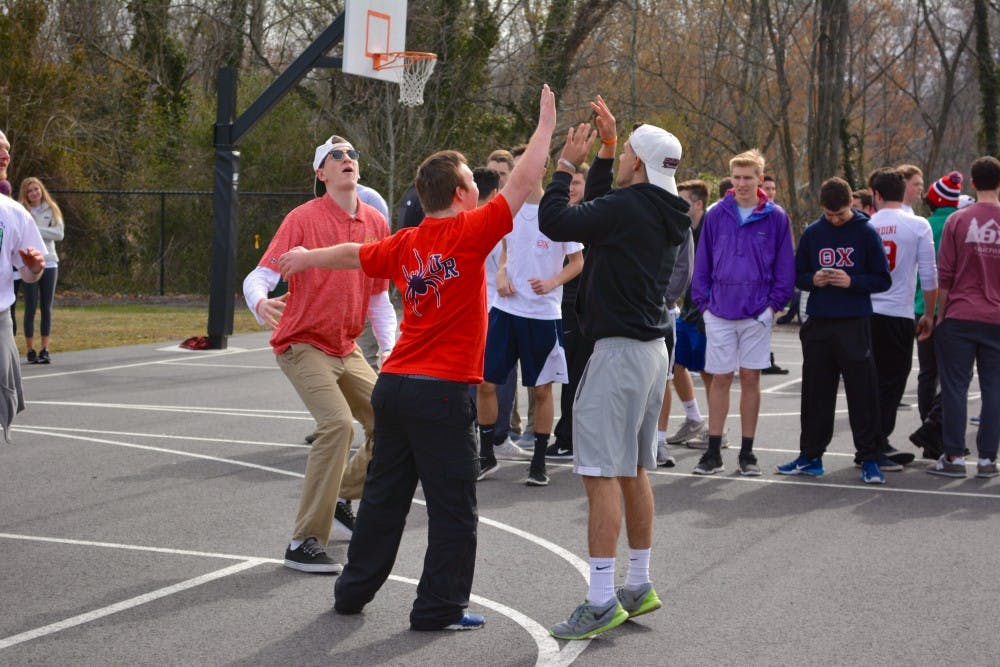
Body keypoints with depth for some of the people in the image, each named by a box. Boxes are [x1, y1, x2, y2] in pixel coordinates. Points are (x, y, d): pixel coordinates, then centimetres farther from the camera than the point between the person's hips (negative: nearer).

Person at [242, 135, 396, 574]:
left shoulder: (375, 223, 4)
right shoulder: (303, 219, -12)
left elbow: (379, 296, 14)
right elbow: (259, 277, -17)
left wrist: (389, 349, 5)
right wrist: (260, 303, -40)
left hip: (346, 349, 7)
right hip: (303, 345, -7)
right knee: (338, 423, -24)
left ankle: (341, 497, 33)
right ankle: (304, 542, -20)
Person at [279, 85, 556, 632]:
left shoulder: (404, 244, 8)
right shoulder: (469, 232, -11)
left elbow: (353, 255, 25)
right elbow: (520, 183, -8)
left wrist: (309, 257, 44)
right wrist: (545, 127, 3)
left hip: (393, 384, 7)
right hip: (443, 392, -7)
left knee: (385, 493, 18)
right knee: (453, 505, 2)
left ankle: (354, 591, 26)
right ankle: (439, 607, 5)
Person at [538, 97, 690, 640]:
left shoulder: (627, 207, -18)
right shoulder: (665, 212, 11)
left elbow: (555, 221, -19)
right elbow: (597, 205, 27)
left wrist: (567, 162, -6)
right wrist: (605, 148, 26)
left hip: (620, 349, -10)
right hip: (652, 347, 10)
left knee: (602, 475, -9)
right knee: (633, 472, 17)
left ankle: (602, 602, -9)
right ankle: (638, 586, 26)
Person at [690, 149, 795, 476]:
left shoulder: (776, 218, 0)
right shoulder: (716, 215, 3)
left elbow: (785, 267, 4)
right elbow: (702, 263, 8)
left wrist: (775, 303, -4)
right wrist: (704, 301, 1)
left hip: (757, 313, -1)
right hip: (720, 312, 1)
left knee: (751, 379, 5)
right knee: (720, 379, 4)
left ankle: (747, 452, 13)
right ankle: (713, 452, 9)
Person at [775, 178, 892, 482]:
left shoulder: (866, 234, -2)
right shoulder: (812, 234, 7)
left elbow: (883, 280, -1)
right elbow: (797, 275, 14)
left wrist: (852, 282, -16)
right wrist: (813, 280, -7)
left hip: (855, 325, -3)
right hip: (818, 324, 3)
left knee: (862, 394, -3)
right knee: (815, 393, 9)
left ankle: (870, 459, 2)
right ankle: (810, 455, 18)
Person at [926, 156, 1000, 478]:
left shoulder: (957, 221, -4)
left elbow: (944, 276, -2)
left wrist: (939, 314, 7)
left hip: (960, 316, -1)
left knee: (955, 387, 3)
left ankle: (954, 457, 3)